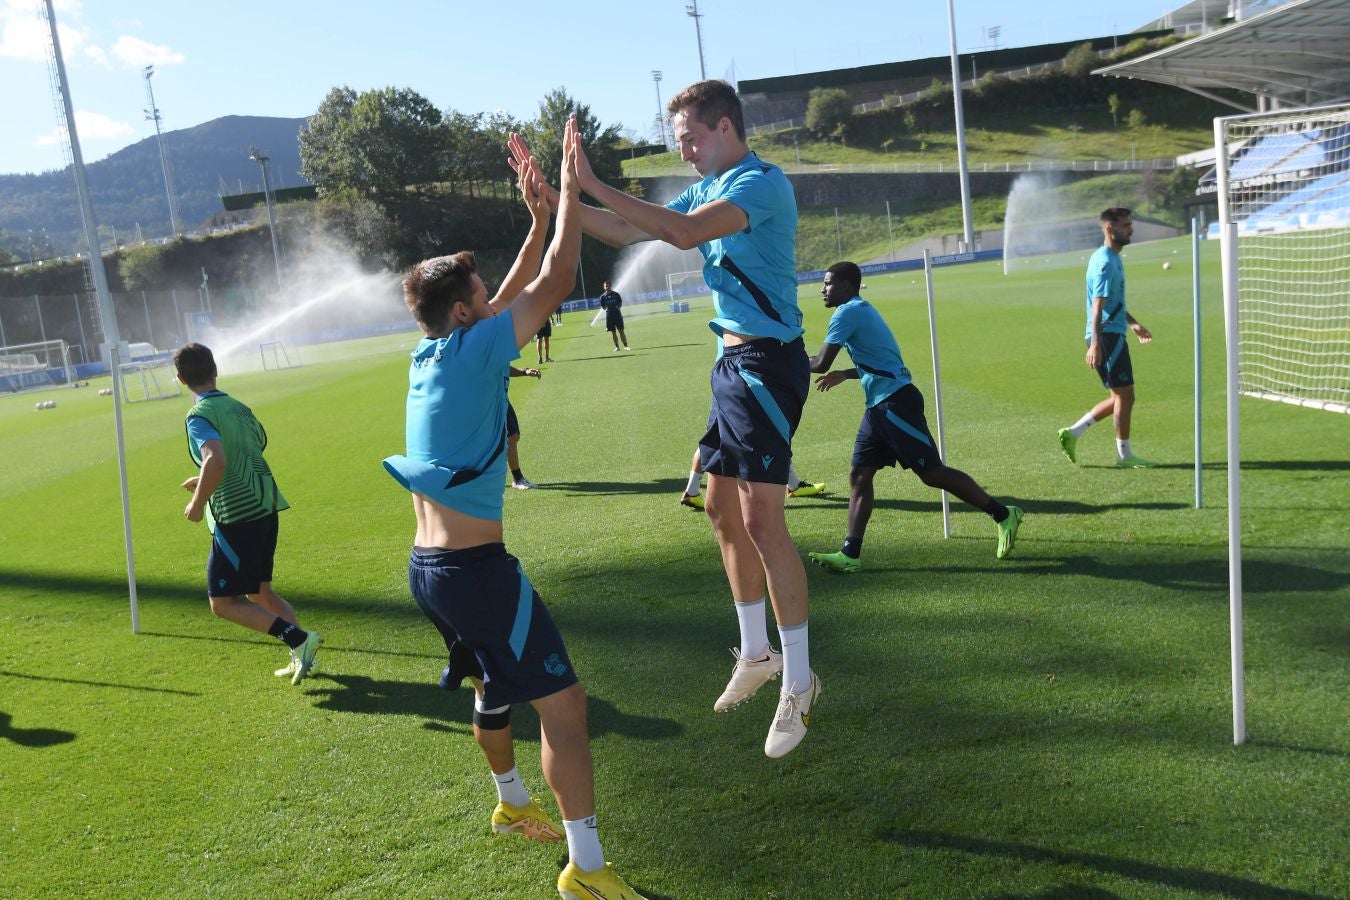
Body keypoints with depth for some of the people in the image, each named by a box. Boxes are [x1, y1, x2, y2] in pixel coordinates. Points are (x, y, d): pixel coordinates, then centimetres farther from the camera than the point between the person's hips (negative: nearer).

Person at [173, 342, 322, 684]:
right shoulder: (238, 407, 12)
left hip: (235, 516, -8)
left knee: (223, 603, 1)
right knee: (259, 592, 21)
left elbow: (216, 461, -30)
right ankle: (303, 656, 15)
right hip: (265, 508, 8)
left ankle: (298, 639, -12)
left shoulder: (199, 416, -13)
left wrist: (198, 503, -15)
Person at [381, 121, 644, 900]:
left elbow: (514, 297, 22)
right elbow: (557, 282, -11)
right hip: (477, 568, -10)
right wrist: (570, 187, -1)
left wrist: (539, 217, 19)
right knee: (562, 699, -5)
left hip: (429, 566, 10)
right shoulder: (476, 351, -13)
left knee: (494, 687, 27)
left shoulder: (430, 355, 11)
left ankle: (512, 804, 46)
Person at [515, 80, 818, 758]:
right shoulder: (710, 189, 15)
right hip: (733, 361, 10)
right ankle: (756, 653, 28)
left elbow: (683, 233, -30)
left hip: (767, 363, -10)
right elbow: (627, 233, 14)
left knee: (760, 519, -12)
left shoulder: (761, 183, -14)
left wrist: (593, 186, -28)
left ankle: (798, 683, -1)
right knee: (721, 507, 14)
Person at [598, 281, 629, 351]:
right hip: (609, 315, 1)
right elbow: (602, 307, 10)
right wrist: (605, 307, -7)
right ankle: (616, 347, 10)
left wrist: (618, 306, -6)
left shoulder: (616, 294, 3)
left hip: (617, 313, -1)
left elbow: (620, 302, 9)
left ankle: (626, 346, 0)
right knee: (613, 332, 3)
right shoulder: (603, 296, 5)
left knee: (621, 330, -2)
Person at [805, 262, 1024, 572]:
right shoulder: (861, 310, 19)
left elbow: (821, 363, -15)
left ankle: (1003, 515, 8)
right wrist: (844, 375, 30)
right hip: (879, 406, 10)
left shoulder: (848, 312, -11)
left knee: (932, 473, -4)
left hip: (896, 403, -10)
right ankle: (850, 554, 3)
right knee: (859, 475, 5)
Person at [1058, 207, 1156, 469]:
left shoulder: (1114, 259, 17)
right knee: (1124, 394, -4)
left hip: (1114, 334, 10)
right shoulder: (1105, 263, -15)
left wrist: (1132, 323, 34)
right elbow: (1098, 305, -23)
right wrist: (1095, 343, -28)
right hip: (1107, 336, -10)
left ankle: (1072, 433, 14)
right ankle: (1125, 455, 5)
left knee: (1120, 397, 13)